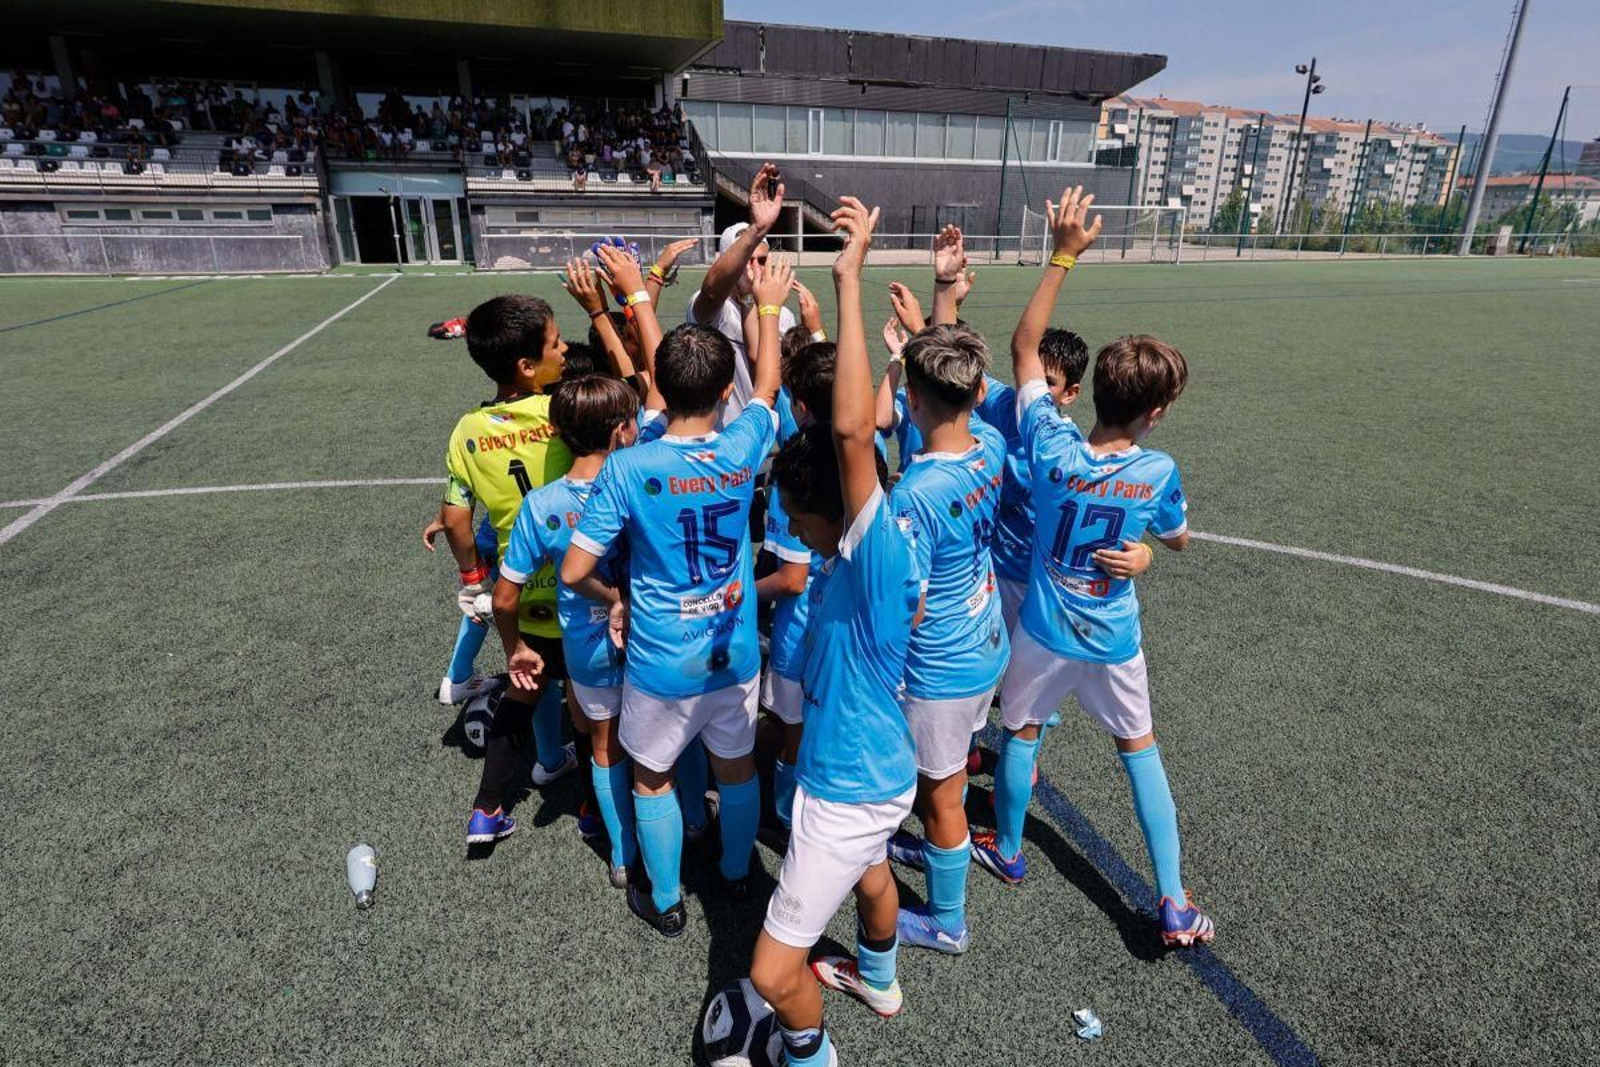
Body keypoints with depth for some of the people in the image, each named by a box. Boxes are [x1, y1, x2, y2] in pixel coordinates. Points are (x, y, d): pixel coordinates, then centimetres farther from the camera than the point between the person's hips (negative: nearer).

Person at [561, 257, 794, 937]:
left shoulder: (627, 468, -21)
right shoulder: (743, 449, -14)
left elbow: (573, 571, -17)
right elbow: (768, 383, 7)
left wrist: (614, 600, 4)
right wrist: (768, 305, 21)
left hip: (661, 665, -2)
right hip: (734, 656, 3)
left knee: (651, 779, 21)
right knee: (736, 765, 24)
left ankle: (665, 903, 39)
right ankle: (737, 873, 48)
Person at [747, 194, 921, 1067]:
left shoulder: (875, 555, -33)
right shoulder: (874, 555, -6)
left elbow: (852, 432, -45)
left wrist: (849, 283, -44)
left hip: (849, 790, -10)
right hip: (871, 772, 10)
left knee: (772, 972, 4)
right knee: (871, 873, 36)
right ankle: (878, 980, 66)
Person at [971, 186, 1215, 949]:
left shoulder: (1052, 448, -22)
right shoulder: (1158, 473, -21)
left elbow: (1023, 347, -11)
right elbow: (1178, 539, 1)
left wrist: (1063, 255, -11)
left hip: (1044, 631, 0)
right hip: (1114, 639, 1)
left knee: (1021, 734, 21)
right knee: (1139, 748, 20)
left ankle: (1007, 851, 41)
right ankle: (1173, 904, 27)